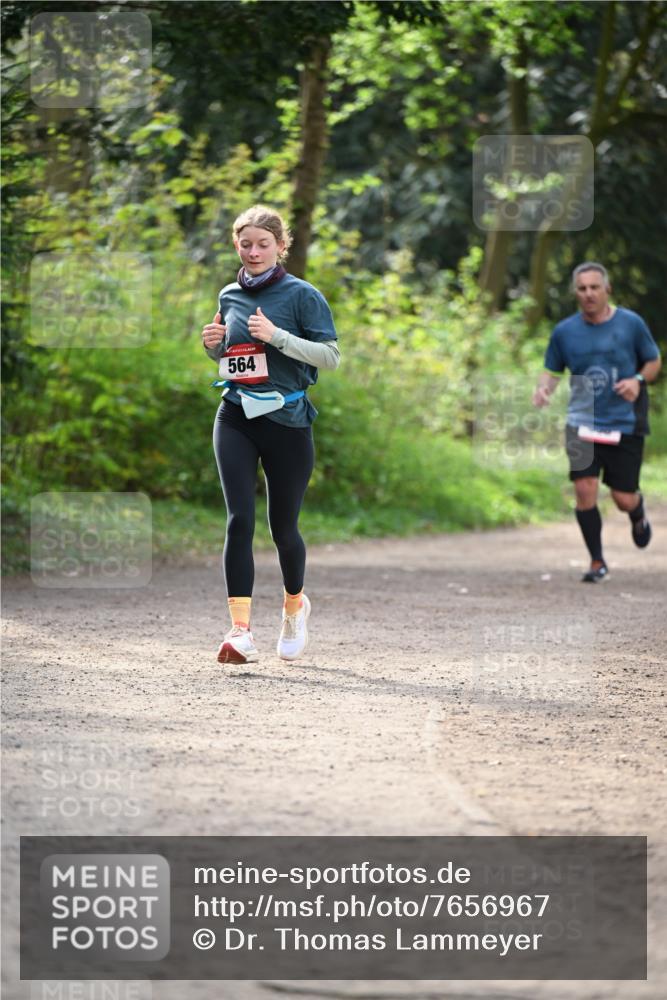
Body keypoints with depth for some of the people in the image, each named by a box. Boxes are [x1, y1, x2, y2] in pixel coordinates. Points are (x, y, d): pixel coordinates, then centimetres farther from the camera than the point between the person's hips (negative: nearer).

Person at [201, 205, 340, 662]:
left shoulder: (302, 294, -5)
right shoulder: (229, 297, 10)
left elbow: (331, 356, -11)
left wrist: (277, 336, -20)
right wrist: (215, 345, 2)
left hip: (286, 419, -3)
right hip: (236, 418, 3)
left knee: (284, 525, 7)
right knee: (239, 520, -11)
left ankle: (295, 605, 37)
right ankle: (241, 632, -17)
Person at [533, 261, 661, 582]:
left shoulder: (631, 323, -3)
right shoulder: (564, 332, 1)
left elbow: (654, 362, 8)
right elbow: (552, 371, 11)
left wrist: (638, 380, -12)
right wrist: (544, 388, -11)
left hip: (625, 424, -1)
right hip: (583, 422, 1)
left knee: (624, 498, 0)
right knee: (584, 489, -13)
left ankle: (638, 516, 40)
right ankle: (597, 562, 4)